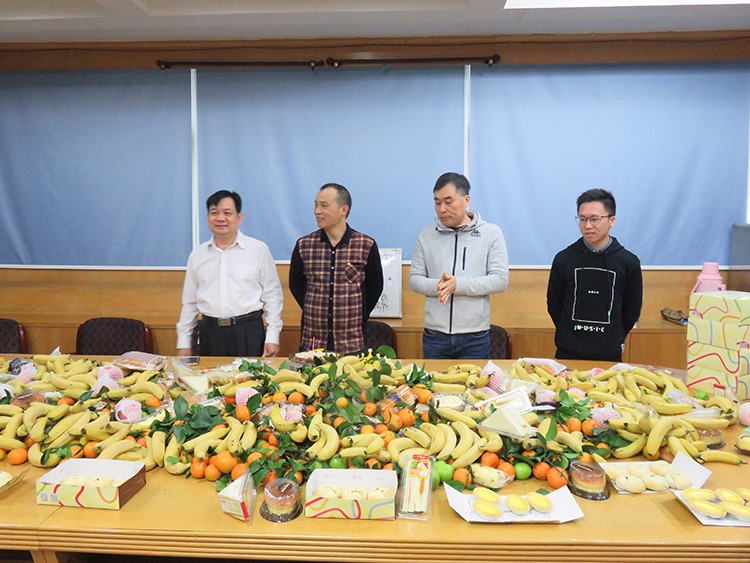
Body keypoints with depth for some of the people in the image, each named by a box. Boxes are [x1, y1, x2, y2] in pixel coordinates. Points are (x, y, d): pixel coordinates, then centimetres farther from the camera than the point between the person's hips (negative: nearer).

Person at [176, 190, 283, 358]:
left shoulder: (259, 249, -1)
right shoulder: (197, 255, 9)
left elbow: (272, 295, 0)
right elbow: (190, 302, 14)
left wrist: (272, 337, -4)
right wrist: (183, 343, 11)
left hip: (249, 333, -2)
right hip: (210, 333, 3)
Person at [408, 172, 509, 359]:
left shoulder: (491, 233, -1)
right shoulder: (426, 235, 5)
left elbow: (500, 280, -7)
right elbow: (414, 279, 5)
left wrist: (458, 284, -19)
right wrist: (437, 286, -16)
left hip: (475, 337, -1)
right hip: (434, 335, 2)